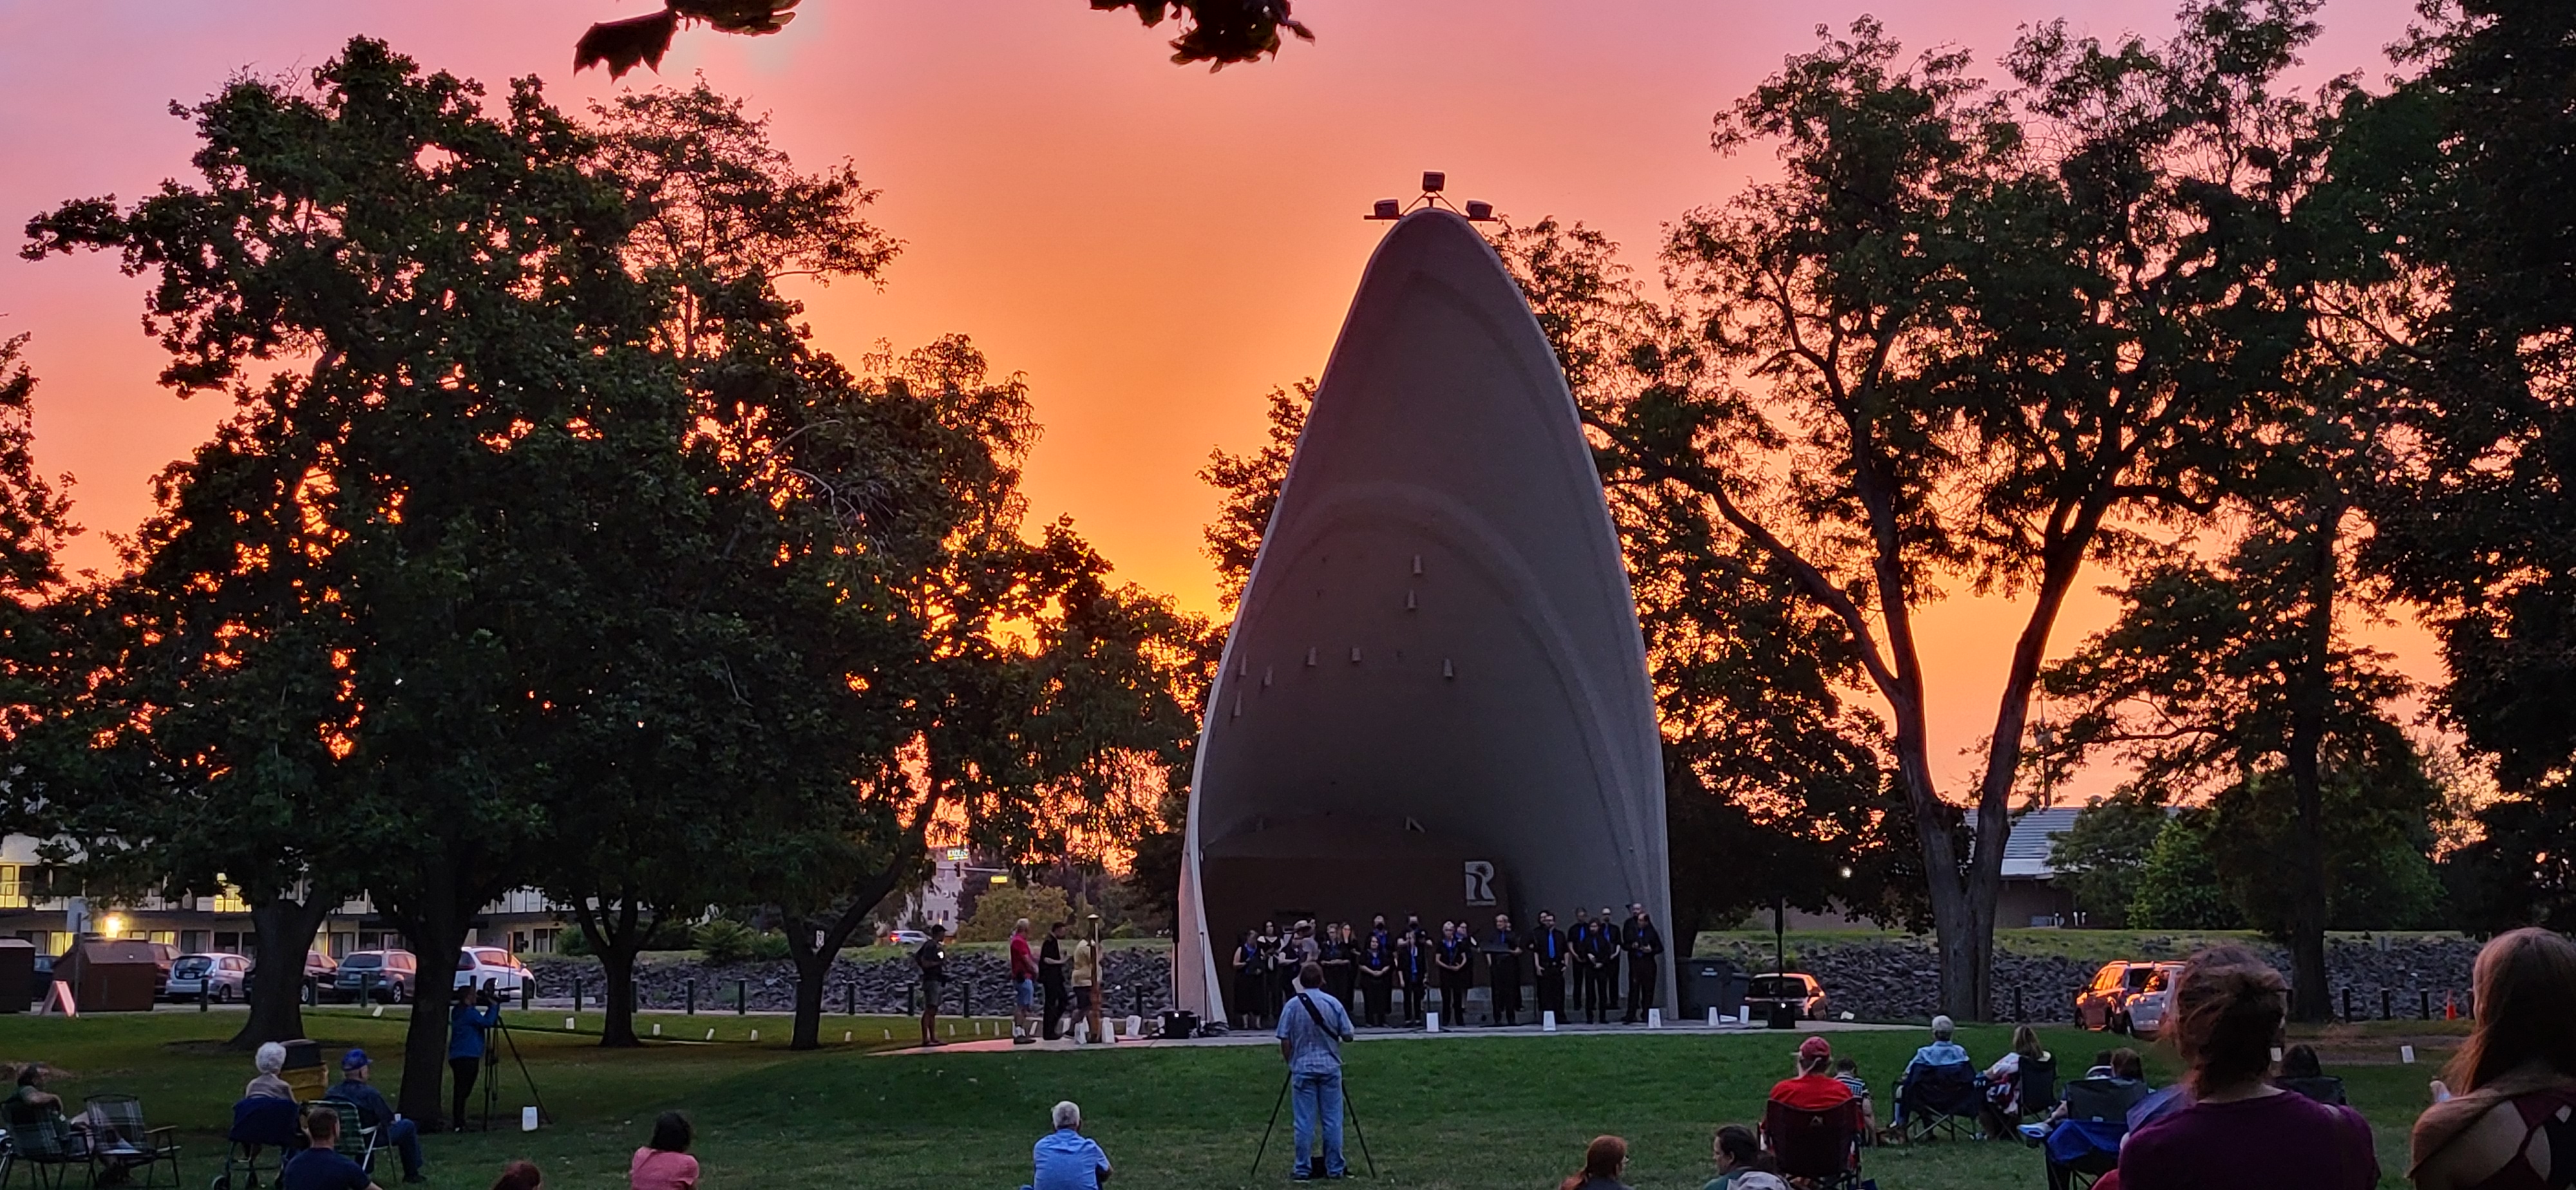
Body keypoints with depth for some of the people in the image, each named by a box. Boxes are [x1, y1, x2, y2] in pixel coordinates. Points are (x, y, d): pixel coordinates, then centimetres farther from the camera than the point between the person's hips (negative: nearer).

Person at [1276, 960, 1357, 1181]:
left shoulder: (1292, 1006, -6)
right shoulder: (1333, 1004, -4)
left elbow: (1285, 1041, -4)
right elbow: (1348, 1036, 1)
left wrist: (1291, 1063, 11)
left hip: (1302, 1069, -1)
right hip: (1330, 1068, 1)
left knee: (1305, 1121, 3)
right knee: (1332, 1121, 6)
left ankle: (1303, 1169, 7)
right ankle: (1335, 1169, 10)